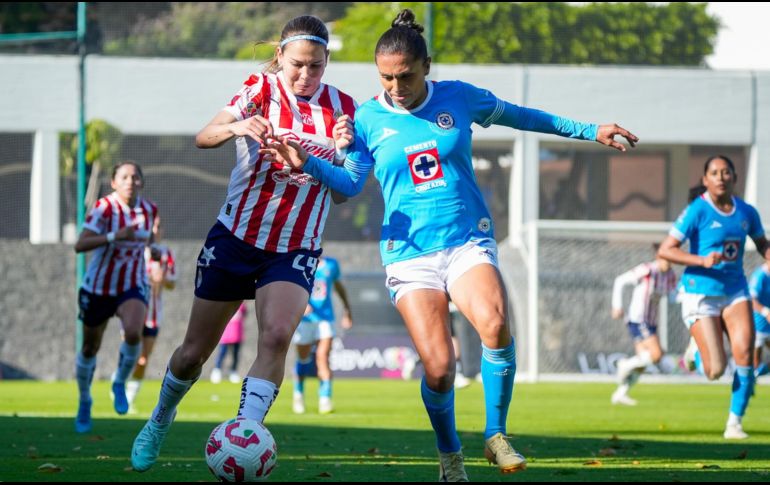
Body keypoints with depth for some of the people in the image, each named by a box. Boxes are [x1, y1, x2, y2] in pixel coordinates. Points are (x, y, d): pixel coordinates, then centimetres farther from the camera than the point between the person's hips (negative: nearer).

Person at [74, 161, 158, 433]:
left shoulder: (150, 210, -3)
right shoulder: (104, 208, -18)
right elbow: (80, 245, -30)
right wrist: (115, 237, -38)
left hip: (133, 287, 2)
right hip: (99, 288, -2)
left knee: (133, 332, -28)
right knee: (90, 349, 11)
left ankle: (120, 383, -1)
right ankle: (84, 401, 37)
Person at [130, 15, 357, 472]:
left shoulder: (342, 107, -2)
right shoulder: (261, 90, -9)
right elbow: (203, 138, -24)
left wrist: (344, 149, -20)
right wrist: (236, 126, -45)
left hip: (295, 251, 1)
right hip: (235, 238, -1)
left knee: (277, 335, -27)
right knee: (195, 351, 8)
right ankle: (161, 419, 38)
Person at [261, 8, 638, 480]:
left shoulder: (458, 98, 4)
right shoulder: (368, 119, 2)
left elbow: (518, 116, 18)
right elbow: (350, 183, 2)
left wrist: (588, 131, 22)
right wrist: (308, 163, -17)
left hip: (469, 241, 0)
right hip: (410, 252, 0)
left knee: (495, 324, -31)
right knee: (438, 368, -16)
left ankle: (496, 435, -13)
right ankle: (450, 455, 13)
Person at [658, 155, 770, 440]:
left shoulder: (746, 213, 4)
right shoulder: (697, 211, -12)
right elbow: (665, 250, -15)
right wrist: (702, 261, -27)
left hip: (735, 292, 4)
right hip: (700, 294, -4)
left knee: (745, 353, -16)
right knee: (715, 371, -9)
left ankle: (735, 422, -2)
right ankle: (697, 353, 30)